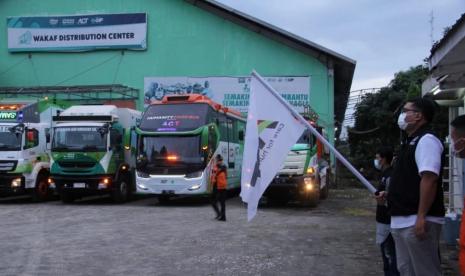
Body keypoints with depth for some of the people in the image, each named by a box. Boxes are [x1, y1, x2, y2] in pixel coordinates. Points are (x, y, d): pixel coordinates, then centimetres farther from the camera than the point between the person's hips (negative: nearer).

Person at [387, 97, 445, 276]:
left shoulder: (426, 140, -13)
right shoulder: (410, 141, 17)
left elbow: (429, 179, -23)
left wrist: (421, 217, -26)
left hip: (416, 221, -10)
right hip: (401, 220, 10)